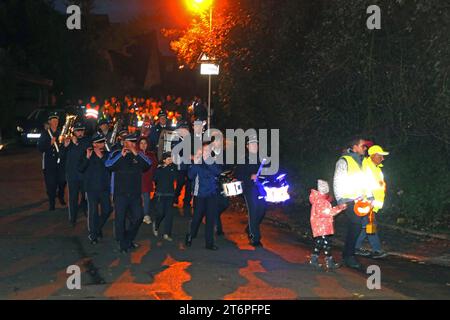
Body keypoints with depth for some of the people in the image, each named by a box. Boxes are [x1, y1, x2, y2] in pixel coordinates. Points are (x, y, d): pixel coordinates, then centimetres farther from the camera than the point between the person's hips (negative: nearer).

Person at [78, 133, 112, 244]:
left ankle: (98, 228, 30)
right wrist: (87, 157, -18)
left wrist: (102, 157, -16)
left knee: (107, 210, 6)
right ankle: (92, 235, 8)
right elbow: (80, 168, -8)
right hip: (92, 188, -3)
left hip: (105, 187, 3)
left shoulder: (106, 154, 5)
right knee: (93, 211, -5)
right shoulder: (88, 154, 0)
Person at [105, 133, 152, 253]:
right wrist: (121, 155, -18)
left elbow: (148, 164, -8)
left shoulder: (139, 154, 9)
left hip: (135, 193, 3)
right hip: (120, 193, -3)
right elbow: (108, 165, -15)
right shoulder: (116, 154, 2)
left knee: (138, 216, 3)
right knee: (120, 218, 0)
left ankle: (129, 239, 23)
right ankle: (123, 244, 11)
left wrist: (136, 154, -15)